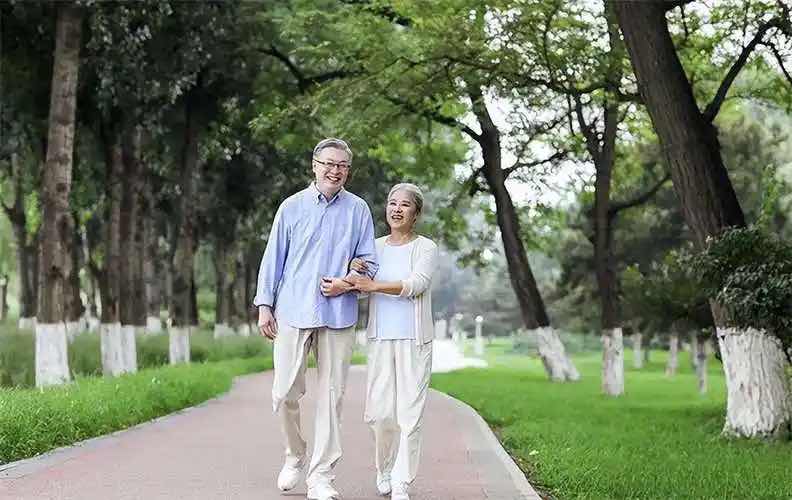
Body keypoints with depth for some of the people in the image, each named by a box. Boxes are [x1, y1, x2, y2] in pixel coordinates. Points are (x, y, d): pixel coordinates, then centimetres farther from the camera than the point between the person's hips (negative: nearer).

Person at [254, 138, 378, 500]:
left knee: (331, 397, 1)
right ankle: (295, 456, 23)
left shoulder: (358, 210, 8)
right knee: (285, 393, -2)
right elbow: (273, 258, 9)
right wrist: (264, 305, 3)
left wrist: (346, 283, -10)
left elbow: (368, 263, 10)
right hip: (293, 313, 0)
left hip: (339, 316, 0)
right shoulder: (292, 206, 7)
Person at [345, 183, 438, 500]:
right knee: (380, 412, 0)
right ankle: (385, 469, 24)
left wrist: (372, 284, -24)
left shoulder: (426, 248, 1)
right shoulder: (375, 247, 12)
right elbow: (362, 288, 8)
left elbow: (416, 284, -15)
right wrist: (354, 272, -14)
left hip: (414, 340, -3)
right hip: (380, 337, 3)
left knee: (409, 413, -5)